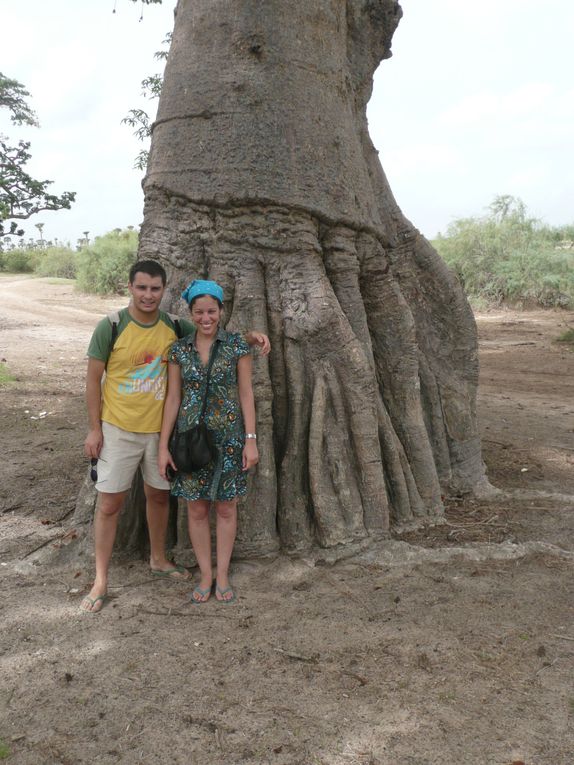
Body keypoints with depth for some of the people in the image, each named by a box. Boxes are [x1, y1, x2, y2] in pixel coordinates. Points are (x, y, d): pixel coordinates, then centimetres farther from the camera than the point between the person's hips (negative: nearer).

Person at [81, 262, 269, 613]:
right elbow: (93, 379, -6)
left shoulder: (175, 327, -3)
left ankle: (158, 560, 38)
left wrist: (249, 336, -9)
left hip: (160, 429, 3)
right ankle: (101, 580, 16)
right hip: (118, 429, -3)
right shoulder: (110, 327, -12)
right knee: (110, 503, 2)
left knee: (159, 495, 17)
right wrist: (95, 429, -8)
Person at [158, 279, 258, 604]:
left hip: (228, 437, -1)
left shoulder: (237, 344, -4)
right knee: (197, 508, 8)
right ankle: (206, 575, 24)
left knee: (226, 506, 9)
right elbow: (173, 398, 2)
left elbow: (246, 393, -3)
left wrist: (251, 440, -8)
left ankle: (223, 575, 25)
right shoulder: (179, 350, 1)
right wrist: (164, 446, -1)